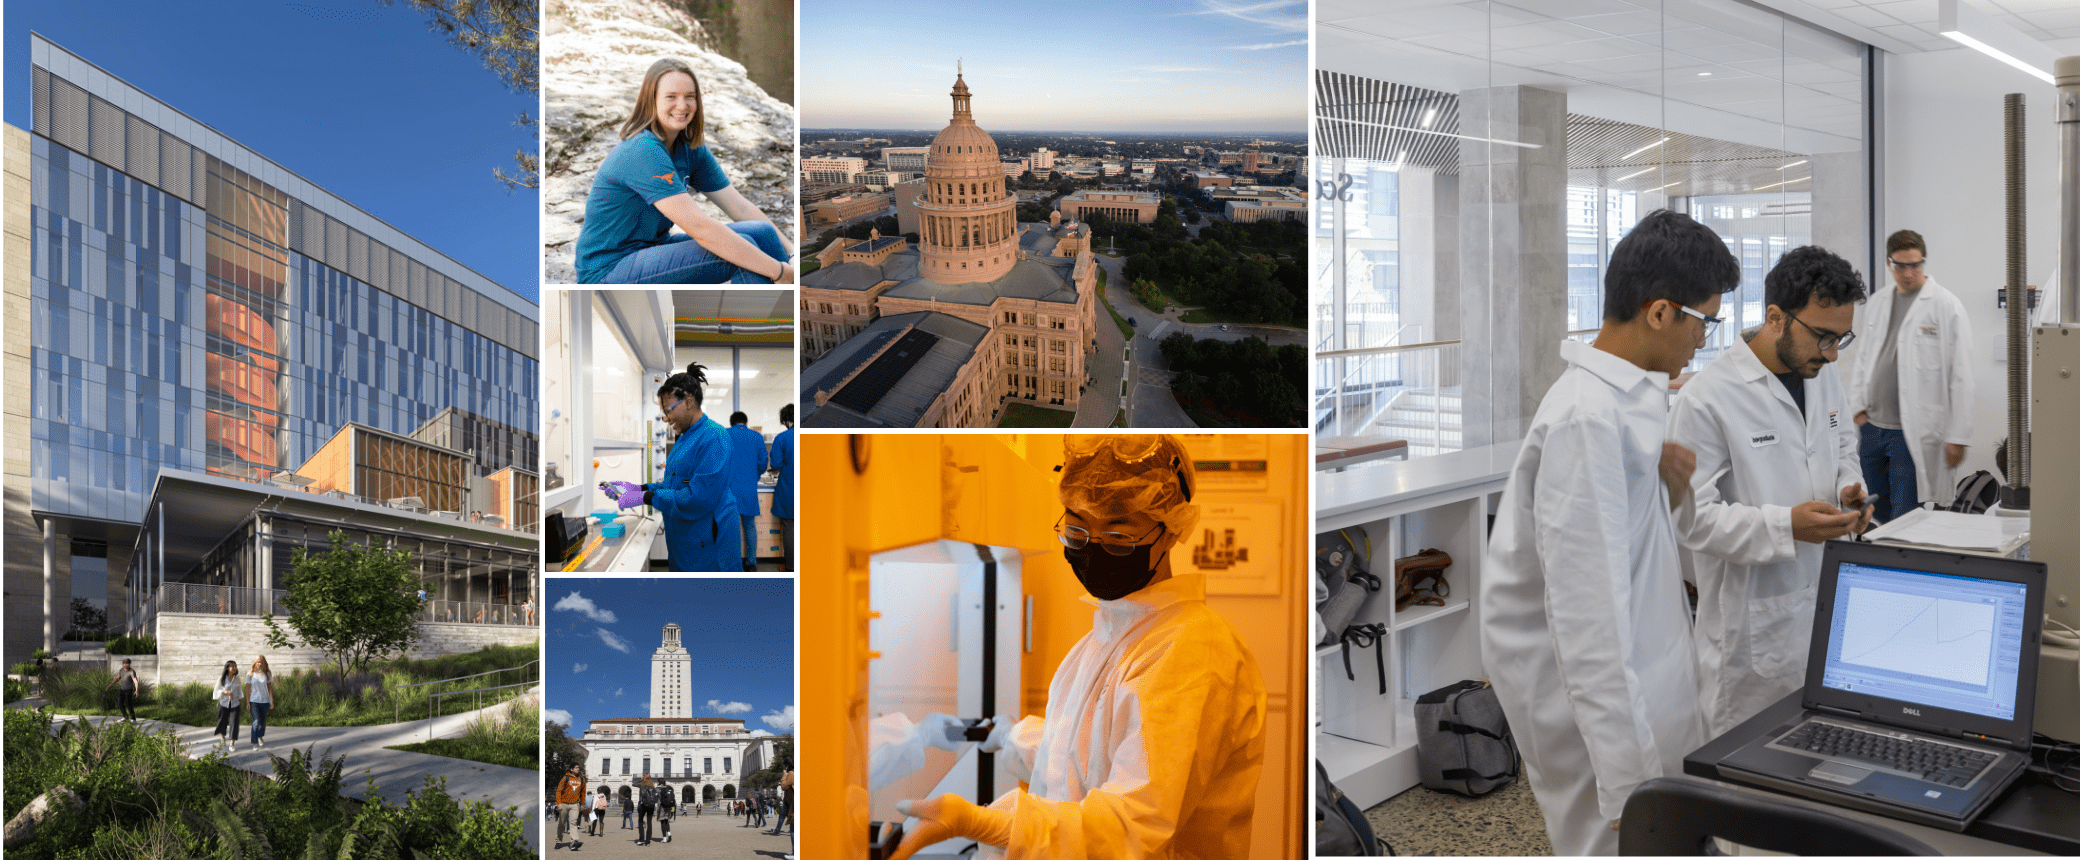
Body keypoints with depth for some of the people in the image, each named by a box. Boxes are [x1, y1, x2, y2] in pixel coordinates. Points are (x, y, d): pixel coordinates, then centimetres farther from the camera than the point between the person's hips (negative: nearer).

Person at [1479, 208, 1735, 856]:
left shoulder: (1634, 397, 7)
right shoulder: (1588, 417, -22)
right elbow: (1586, 600, -26)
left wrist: (1673, 489, -2)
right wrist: (1629, 778, -25)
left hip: (1638, 669, 9)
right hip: (1598, 696, -9)